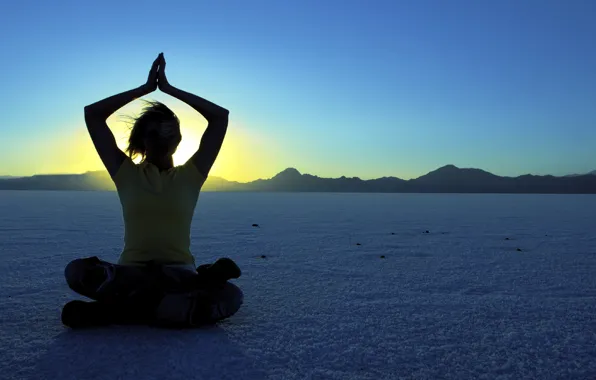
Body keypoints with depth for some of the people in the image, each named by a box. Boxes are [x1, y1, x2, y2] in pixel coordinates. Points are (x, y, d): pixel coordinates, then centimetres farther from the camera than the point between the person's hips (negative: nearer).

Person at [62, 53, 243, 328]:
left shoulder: (190, 176, 8)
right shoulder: (126, 174, 10)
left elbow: (220, 116, 4)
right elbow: (92, 114, 7)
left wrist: (169, 88, 8)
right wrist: (146, 87, 8)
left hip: (179, 273, 0)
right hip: (130, 272, 1)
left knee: (230, 296, -30)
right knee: (77, 271, -30)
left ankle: (119, 311, -24)